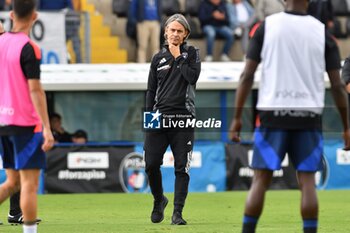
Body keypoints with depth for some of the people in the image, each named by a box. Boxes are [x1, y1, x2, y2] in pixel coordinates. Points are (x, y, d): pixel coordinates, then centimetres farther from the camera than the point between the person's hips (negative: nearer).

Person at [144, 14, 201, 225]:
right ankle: (159, 200, 21)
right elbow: (151, 91, 13)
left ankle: (177, 212, -3)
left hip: (183, 118, -2)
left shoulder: (191, 53, 7)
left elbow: (193, 77, -12)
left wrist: (178, 56, -6)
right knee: (151, 164, -5)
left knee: (182, 168, -5)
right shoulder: (158, 58, 12)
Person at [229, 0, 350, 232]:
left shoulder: (266, 27, 1)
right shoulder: (323, 33, 3)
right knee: (307, 180, 4)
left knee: (260, 180, 4)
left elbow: (247, 75, -2)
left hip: (273, 116, 0)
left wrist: (237, 117, 3)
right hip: (308, 117, 0)